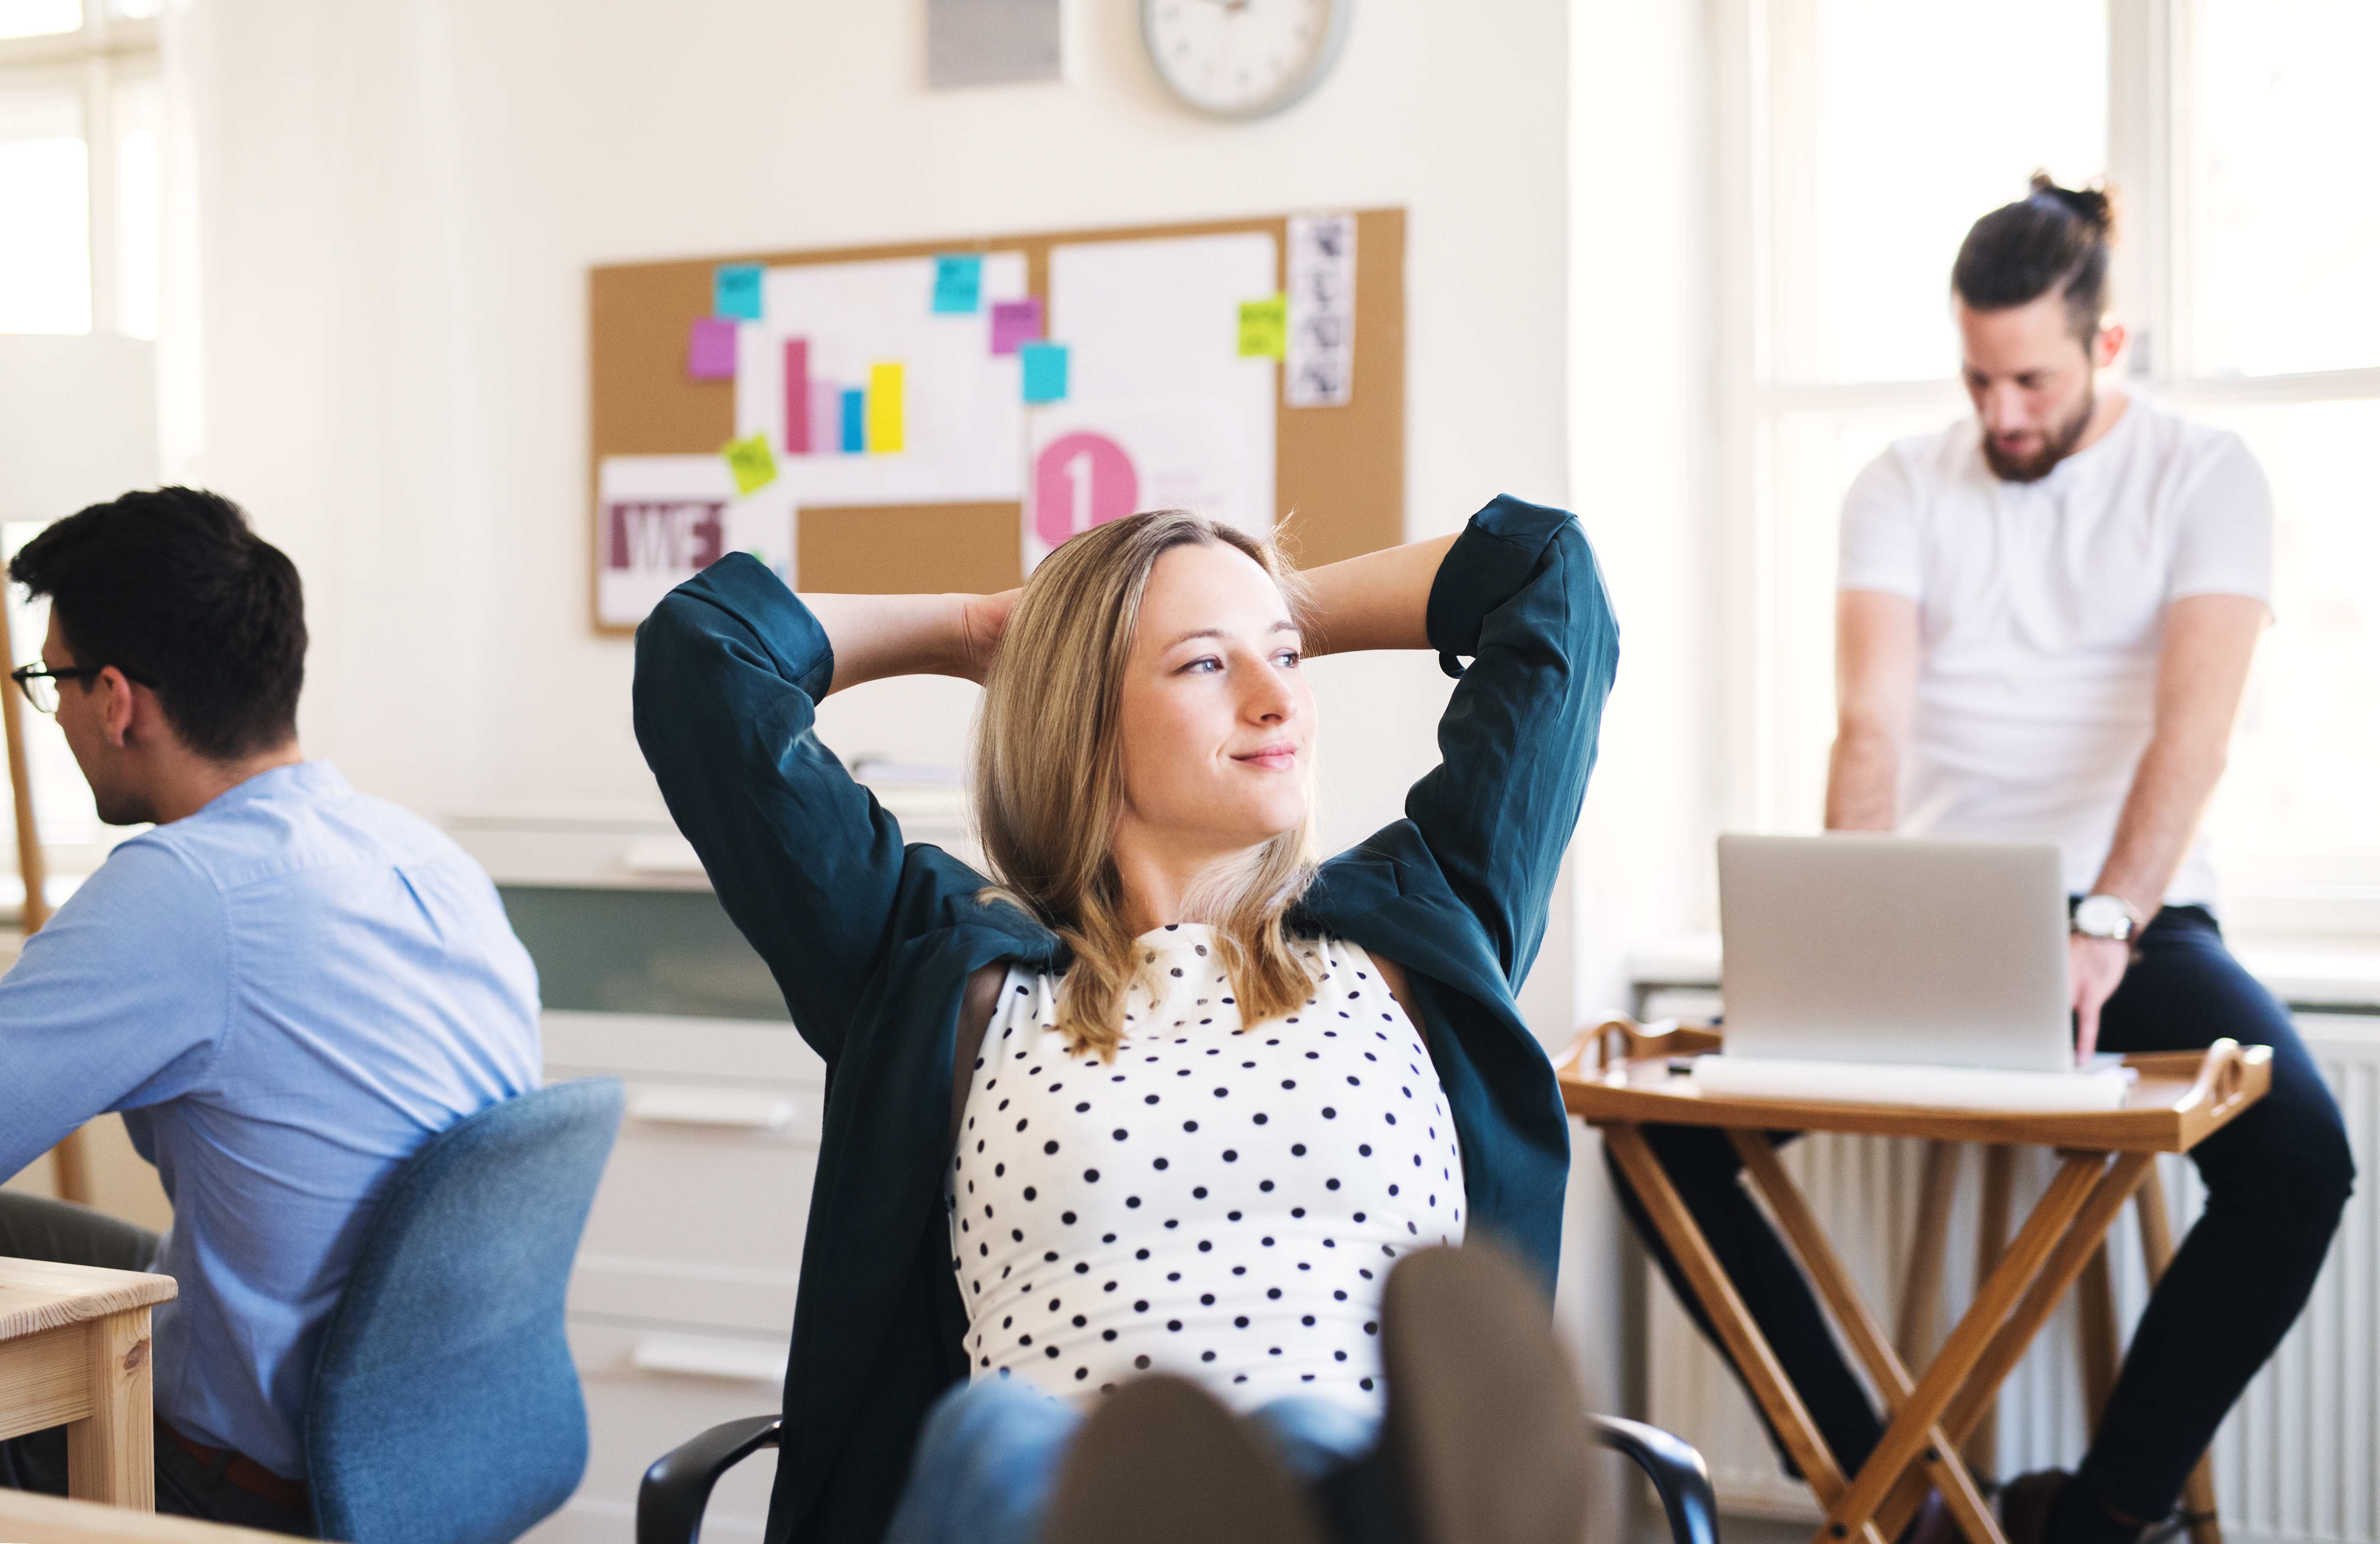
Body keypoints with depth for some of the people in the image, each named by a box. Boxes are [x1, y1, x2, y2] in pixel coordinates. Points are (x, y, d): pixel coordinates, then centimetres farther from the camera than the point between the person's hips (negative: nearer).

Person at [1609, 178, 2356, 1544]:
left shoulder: (2204, 475, 0)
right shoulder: (1905, 487, 7)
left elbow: (2192, 726, -14)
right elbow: (1874, 725, -6)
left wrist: (2104, 931, -29)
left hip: (2133, 919, -2)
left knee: (2299, 1158, -32)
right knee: (1664, 1129, -19)